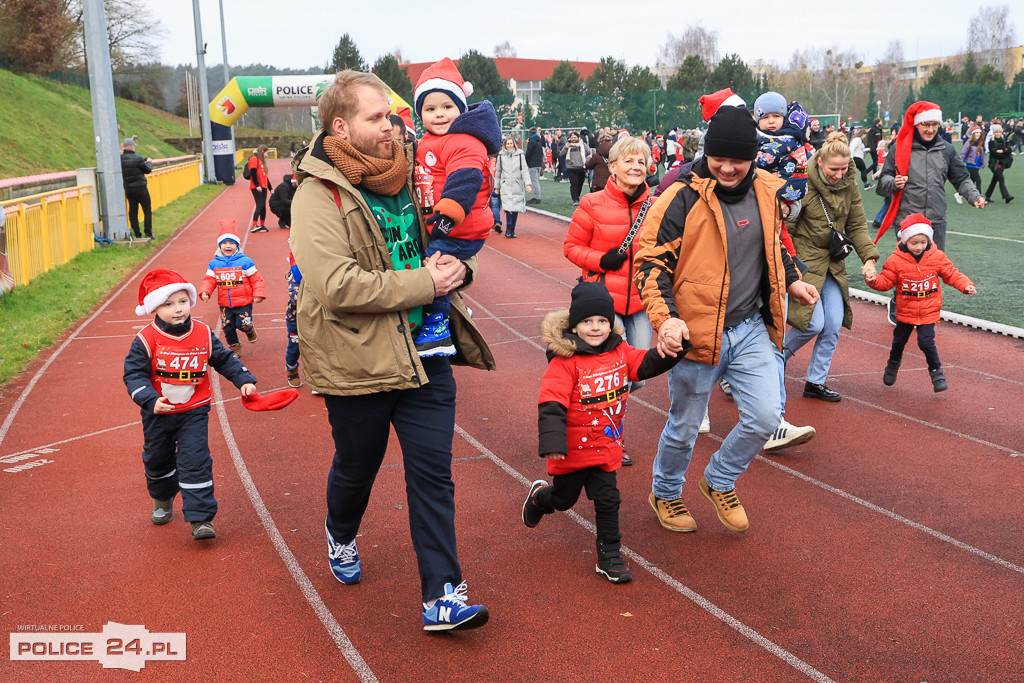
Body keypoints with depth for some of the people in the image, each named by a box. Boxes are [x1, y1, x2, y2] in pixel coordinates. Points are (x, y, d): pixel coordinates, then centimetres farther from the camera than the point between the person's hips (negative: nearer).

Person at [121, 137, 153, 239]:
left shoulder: (120, 159, -2)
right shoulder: (137, 158, -16)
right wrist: (149, 162, 16)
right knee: (147, 211, 3)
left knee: (133, 212, 9)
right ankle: (148, 233, -1)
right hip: (140, 188, -5)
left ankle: (137, 234, 10)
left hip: (128, 189, 5)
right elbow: (148, 170, -6)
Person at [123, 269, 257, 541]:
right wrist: (150, 400, -29)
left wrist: (244, 380, -3)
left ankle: (200, 518, -5)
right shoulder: (146, 340, -15)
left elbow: (224, 360, 7)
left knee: (195, 461, -8)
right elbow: (134, 373, -15)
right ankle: (162, 499, 49)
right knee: (157, 459, 20)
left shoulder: (203, 334, -6)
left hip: (194, 411, 0)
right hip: (158, 414, 1)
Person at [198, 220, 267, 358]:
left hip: (243, 303, -3)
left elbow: (256, 279, -4)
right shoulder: (214, 264, 3)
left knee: (243, 324, -10)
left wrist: (258, 294, -12)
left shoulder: (245, 262, -6)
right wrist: (204, 292, -14)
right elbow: (209, 280, 4)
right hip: (225, 305, 3)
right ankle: (234, 349, 29)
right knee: (228, 328, 8)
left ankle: (250, 331, 27)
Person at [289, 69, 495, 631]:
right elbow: (336, 285, -26)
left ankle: (442, 596, 10)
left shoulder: (408, 178, 6)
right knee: (357, 467, 17)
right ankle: (340, 534, 50)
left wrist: (458, 265, -2)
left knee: (432, 471, 3)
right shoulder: (317, 195, -14)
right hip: (356, 360, -4)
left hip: (424, 352, 5)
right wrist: (424, 282, -21)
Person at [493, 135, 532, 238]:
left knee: (516, 208, 3)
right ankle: (508, 229, -9)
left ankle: (512, 230, 14)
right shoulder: (501, 156, 6)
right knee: (508, 207, -15)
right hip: (505, 186, -1)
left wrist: (528, 184, -10)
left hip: (517, 186, 1)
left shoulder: (519, 155, 3)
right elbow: (497, 172, 13)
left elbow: (524, 170, 0)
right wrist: (497, 187, 13)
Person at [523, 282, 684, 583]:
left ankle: (609, 558, 18)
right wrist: (553, 443, -33)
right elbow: (552, 405, -26)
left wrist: (667, 352, -16)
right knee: (564, 499, 18)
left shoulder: (619, 352, -1)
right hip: (572, 448, -4)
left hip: (605, 445, 4)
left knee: (607, 501, 4)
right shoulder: (564, 361, -21)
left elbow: (646, 363, 5)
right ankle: (539, 496, 52)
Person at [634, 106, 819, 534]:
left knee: (765, 418, -1)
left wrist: (791, 280, 19)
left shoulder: (765, 191, 3)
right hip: (695, 332, -5)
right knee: (683, 427, 10)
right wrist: (665, 318, -26)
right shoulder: (683, 197, -16)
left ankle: (720, 481, 28)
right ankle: (664, 493, 38)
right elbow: (650, 261, -15)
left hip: (751, 329, 5)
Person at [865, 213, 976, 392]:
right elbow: (886, 281, -6)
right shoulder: (896, 260, -10)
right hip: (905, 312, 1)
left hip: (928, 312, -1)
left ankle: (936, 371, 10)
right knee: (899, 340, 16)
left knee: (926, 341, -12)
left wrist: (966, 285, -11)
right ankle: (893, 365, 44)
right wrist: (874, 281, -26)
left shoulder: (937, 257, -6)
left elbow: (951, 274, 2)